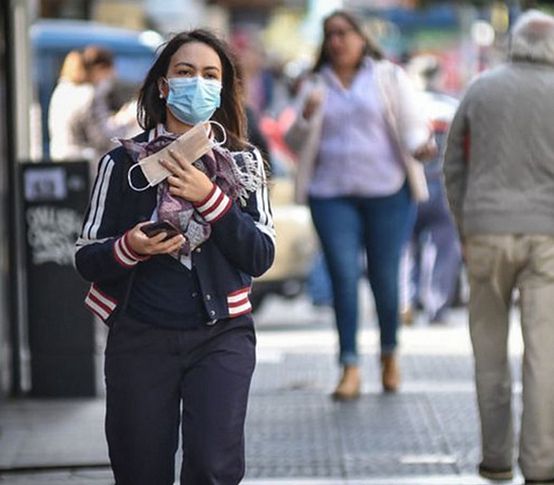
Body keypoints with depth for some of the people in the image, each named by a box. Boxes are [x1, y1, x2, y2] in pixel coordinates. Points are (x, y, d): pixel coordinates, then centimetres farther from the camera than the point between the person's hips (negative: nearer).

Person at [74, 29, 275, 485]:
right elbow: (87, 259, 2)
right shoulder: (124, 162, 1)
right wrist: (129, 248, -18)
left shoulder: (242, 162, 6)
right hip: (141, 339, 0)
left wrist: (210, 199, -13)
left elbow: (261, 256, -2)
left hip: (222, 333, 0)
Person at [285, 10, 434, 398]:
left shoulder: (389, 78, 8)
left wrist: (420, 145, -20)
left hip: (387, 191, -1)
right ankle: (350, 368, -8)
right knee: (344, 276, -8)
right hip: (332, 195, 2)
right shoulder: (315, 87, 14)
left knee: (385, 277, 1)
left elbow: (413, 125, 3)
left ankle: (390, 355, 23)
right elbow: (296, 144, 12)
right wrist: (306, 118, -9)